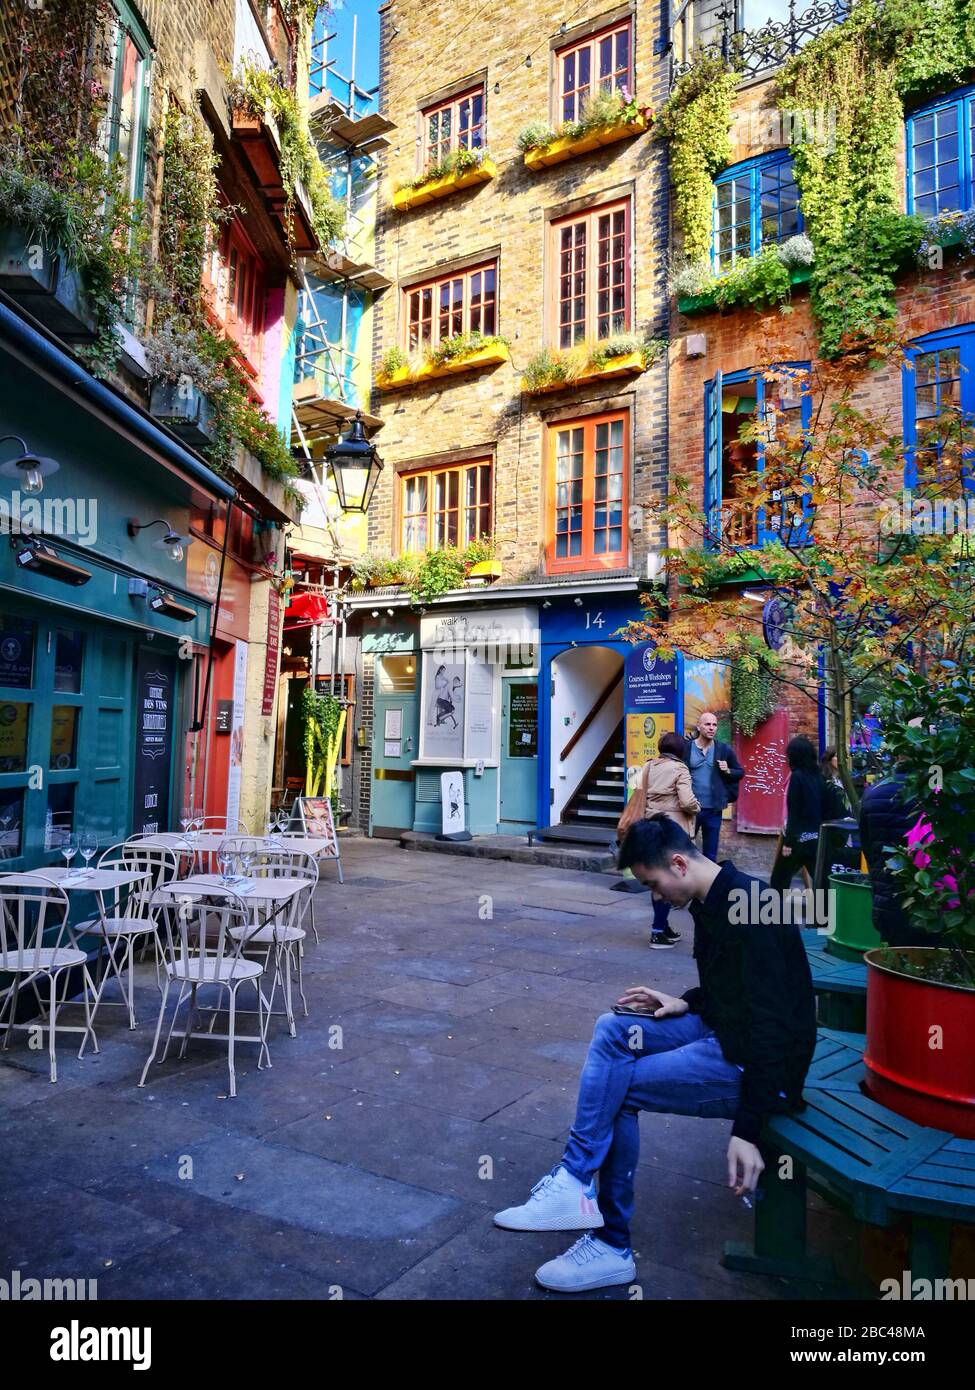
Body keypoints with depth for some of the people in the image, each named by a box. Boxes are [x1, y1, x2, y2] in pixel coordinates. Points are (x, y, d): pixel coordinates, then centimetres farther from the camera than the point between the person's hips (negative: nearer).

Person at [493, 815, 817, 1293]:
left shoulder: (748, 910, -24)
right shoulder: (712, 902, 6)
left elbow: (770, 1026, -27)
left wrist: (747, 1130, -28)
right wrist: (685, 1003, 3)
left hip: (764, 1063, -10)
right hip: (723, 1029, 10)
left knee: (616, 1086, -13)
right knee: (612, 1030, -4)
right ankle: (577, 1187, -4)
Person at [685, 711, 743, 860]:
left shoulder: (725, 749, 1)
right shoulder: (686, 747, -4)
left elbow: (740, 772, 10)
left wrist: (728, 771, -9)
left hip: (713, 809, 2)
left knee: (710, 854, 12)